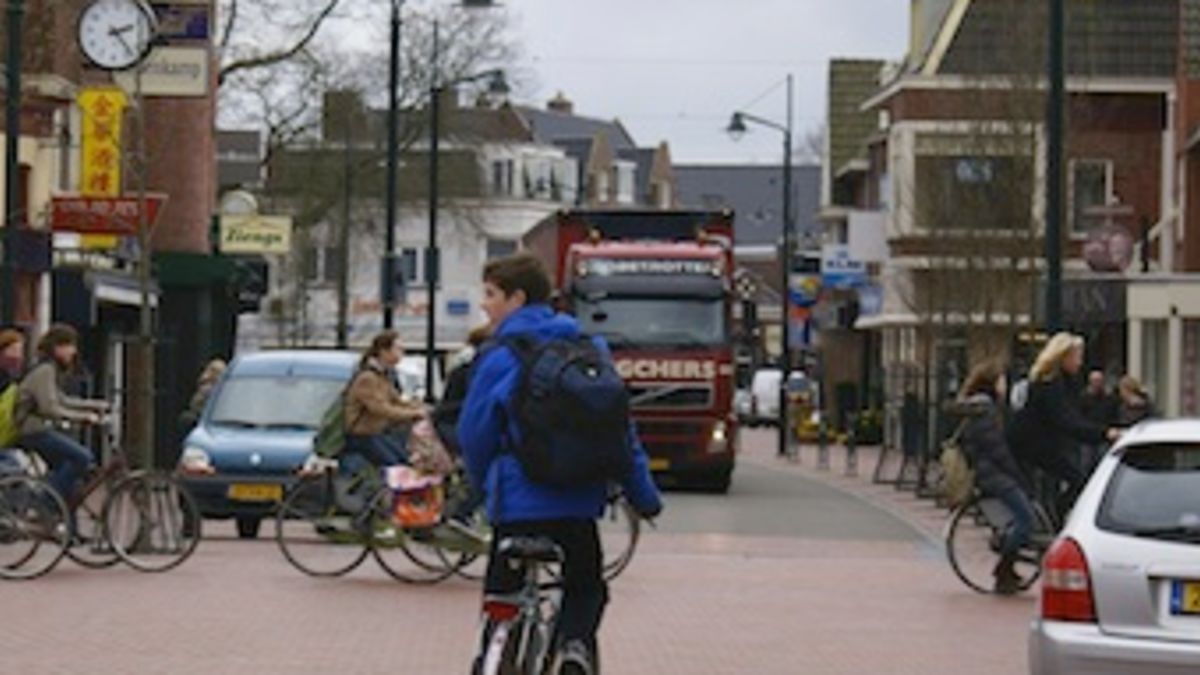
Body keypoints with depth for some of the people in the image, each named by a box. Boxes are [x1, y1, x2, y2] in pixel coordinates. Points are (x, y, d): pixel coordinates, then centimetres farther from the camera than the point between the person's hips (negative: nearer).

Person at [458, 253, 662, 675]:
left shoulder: (500, 357, -7)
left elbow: (474, 435, -2)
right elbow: (621, 428, 9)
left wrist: (483, 484, 17)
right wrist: (644, 495, 14)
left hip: (519, 504, -4)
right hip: (580, 503, 4)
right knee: (586, 588, 22)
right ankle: (576, 641, -7)